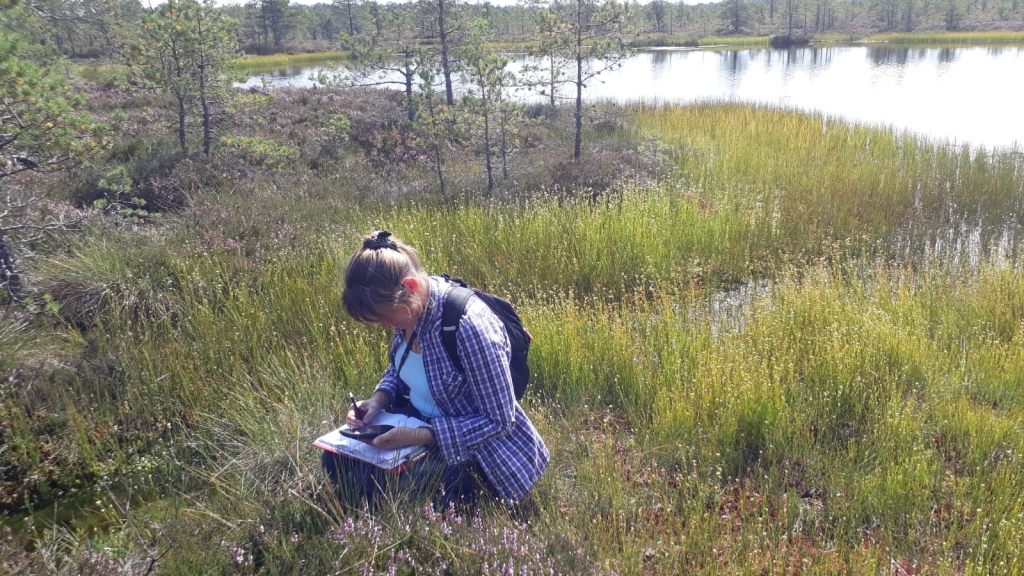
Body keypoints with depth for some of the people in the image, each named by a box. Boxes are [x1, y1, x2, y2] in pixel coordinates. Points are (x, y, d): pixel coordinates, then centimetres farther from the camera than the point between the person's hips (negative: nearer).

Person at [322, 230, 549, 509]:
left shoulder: (469, 326, -33)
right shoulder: (409, 305, -9)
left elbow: (498, 421, -25)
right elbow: (399, 366, 12)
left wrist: (418, 437, -29)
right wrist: (380, 398, -9)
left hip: (479, 443, -7)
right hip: (422, 420, 8)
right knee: (337, 459, -6)